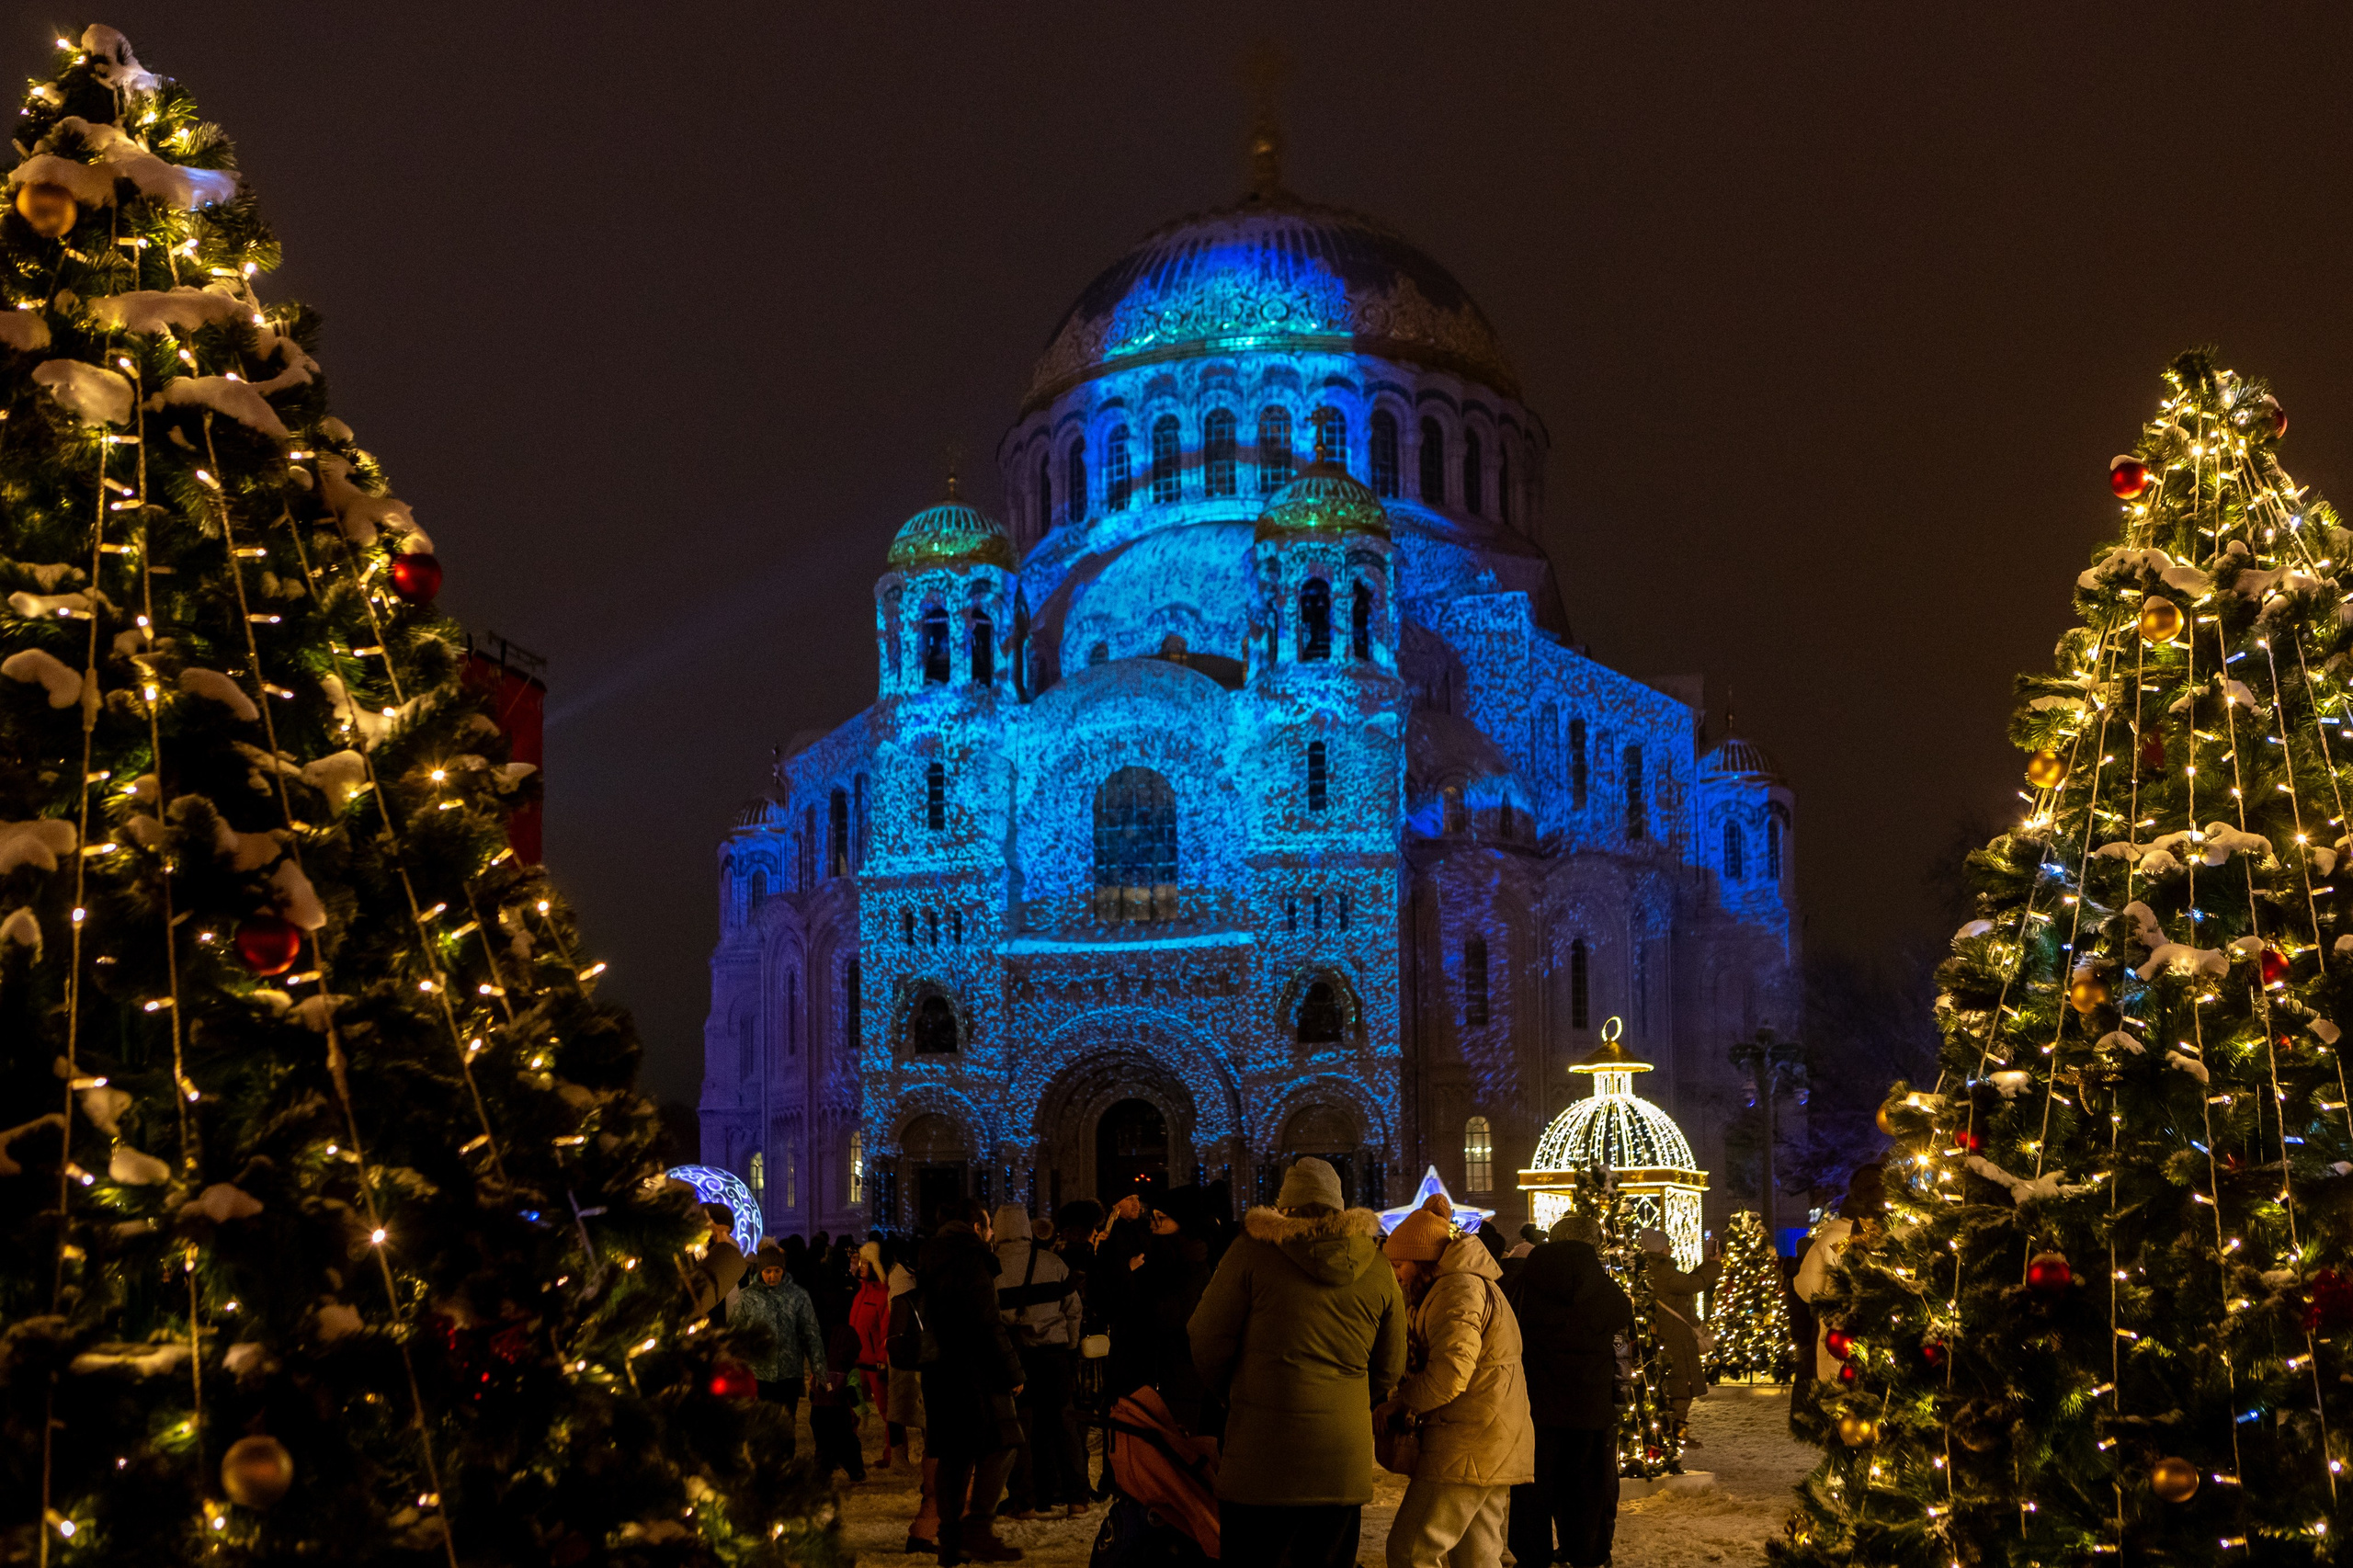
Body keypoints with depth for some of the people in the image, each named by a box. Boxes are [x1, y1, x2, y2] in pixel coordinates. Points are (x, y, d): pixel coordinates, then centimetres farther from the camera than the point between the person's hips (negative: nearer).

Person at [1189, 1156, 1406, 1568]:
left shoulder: (1253, 1251, -3)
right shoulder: (1378, 1269, 8)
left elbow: (1208, 1341, -1)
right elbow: (1390, 1369, 14)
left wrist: (1230, 1394, 17)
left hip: (1263, 1460, -3)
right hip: (1344, 1463, 4)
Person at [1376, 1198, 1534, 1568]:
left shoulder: (1459, 1288, -12)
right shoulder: (1477, 1283, 23)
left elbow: (1449, 1374, -21)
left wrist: (1398, 1403, -8)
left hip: (1467, 1448, -11)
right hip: (1496, 1450, 11)